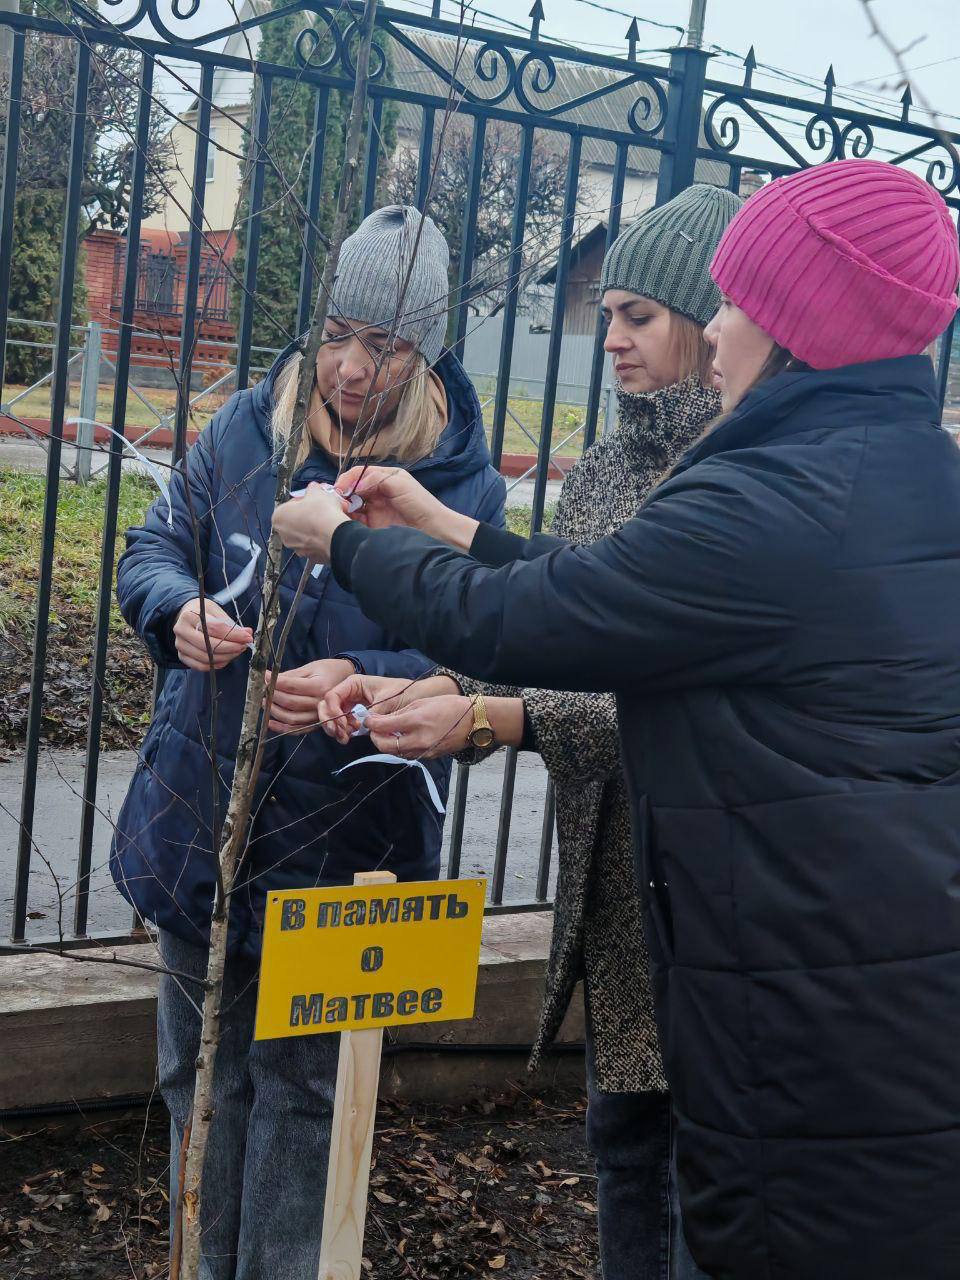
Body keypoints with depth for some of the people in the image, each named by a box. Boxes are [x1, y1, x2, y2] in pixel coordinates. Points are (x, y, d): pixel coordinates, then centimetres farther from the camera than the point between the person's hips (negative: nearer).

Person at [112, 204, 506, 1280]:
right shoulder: (245, 429, -2)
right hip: (202, 818, 4)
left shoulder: (465, 487, -10)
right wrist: (181, 609, -18)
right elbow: (151, 549, 5)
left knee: (299, 1090, 10)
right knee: (201, 1071, 18)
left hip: (339, 846, -3)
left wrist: (362, 683, -32)